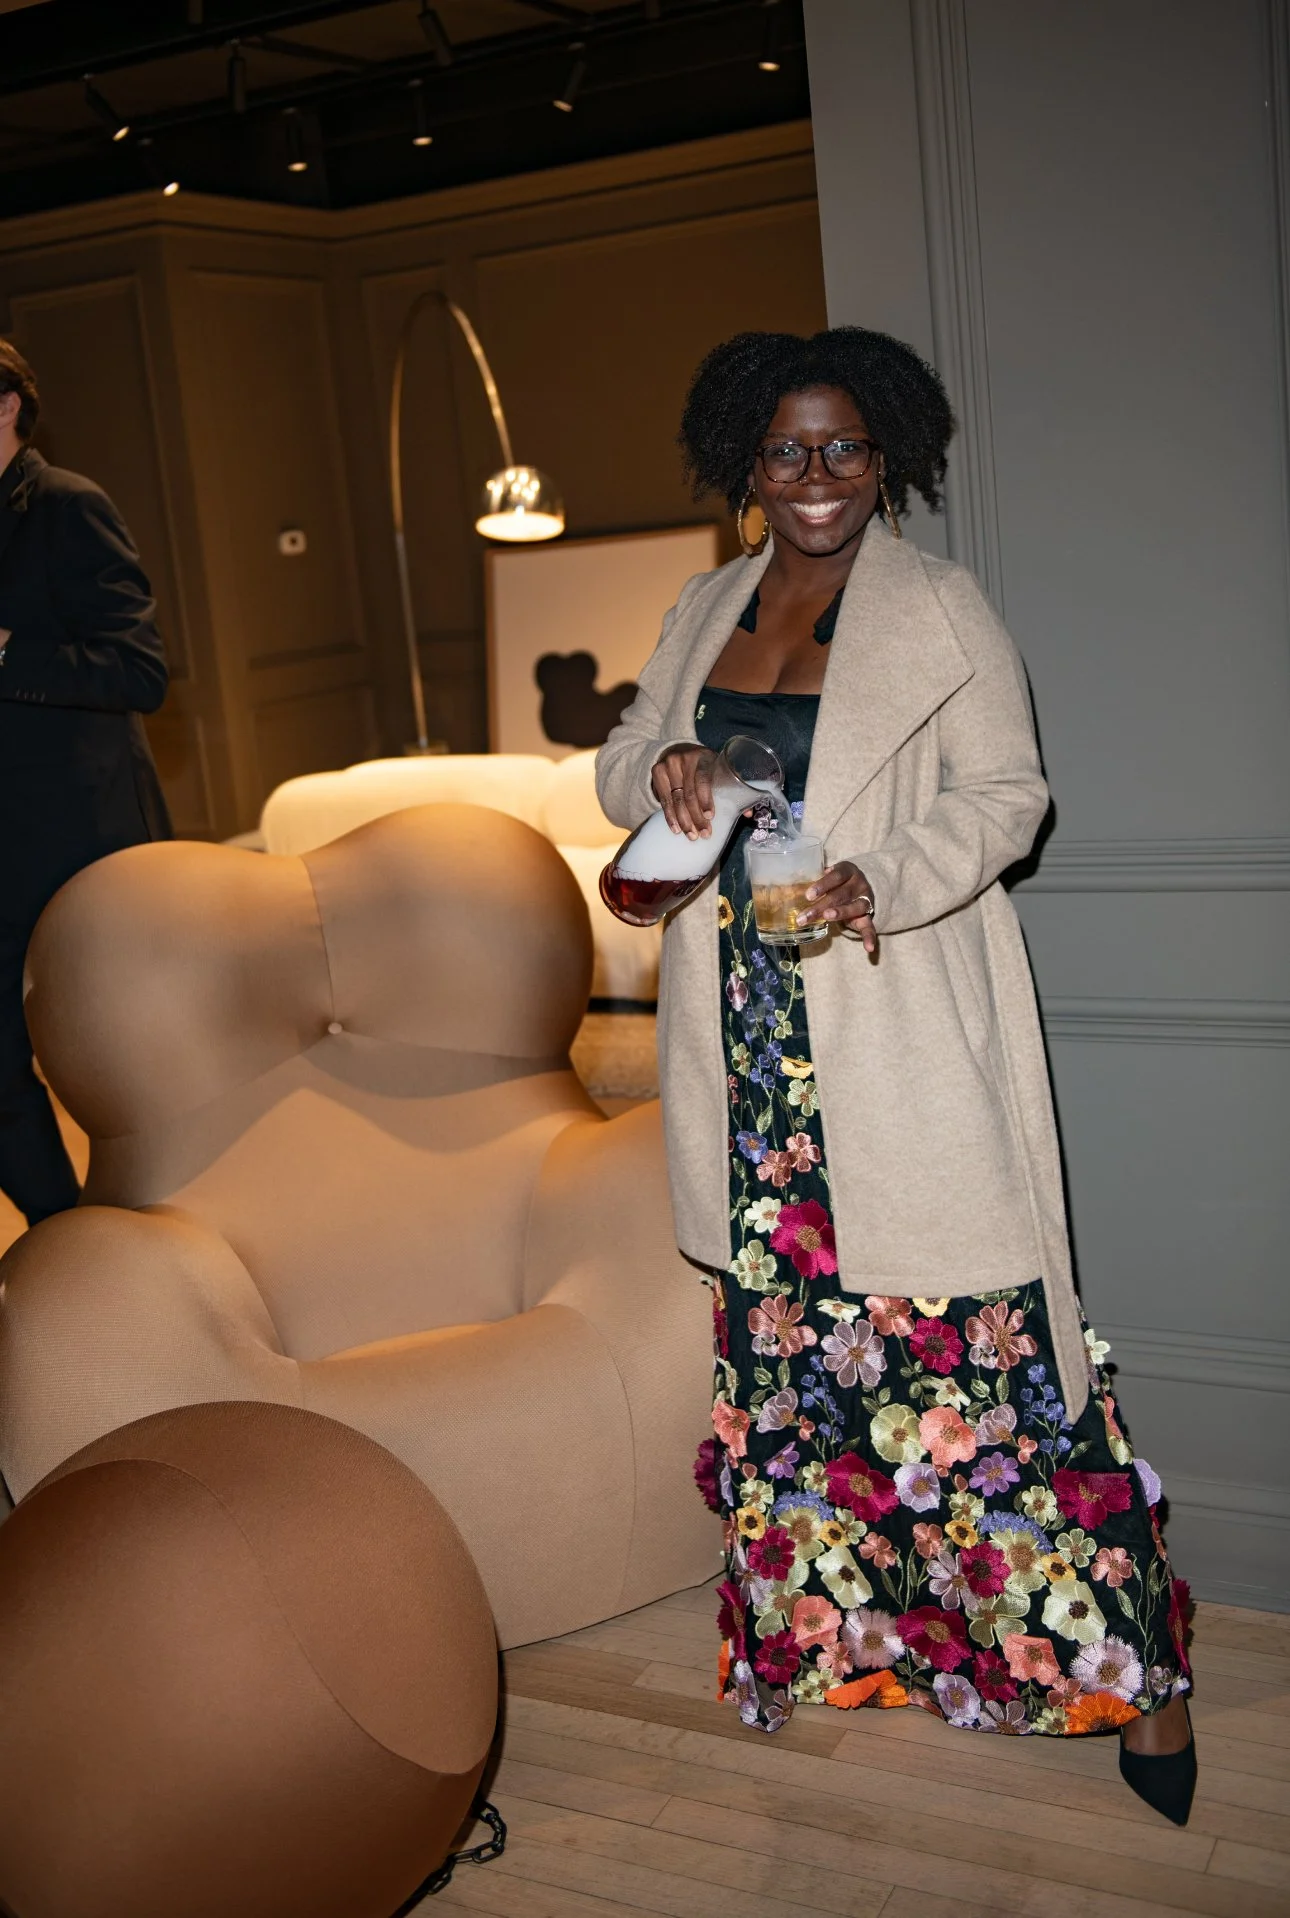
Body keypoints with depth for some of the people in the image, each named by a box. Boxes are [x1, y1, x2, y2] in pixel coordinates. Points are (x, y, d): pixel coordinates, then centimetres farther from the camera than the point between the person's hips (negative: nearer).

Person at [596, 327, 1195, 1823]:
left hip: (903, 1034, -5)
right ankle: (827, 1611, 30)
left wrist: (886, 880, -21)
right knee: (782, 1313, 11)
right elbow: (620, 762, 18)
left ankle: (1123, 1657, 6)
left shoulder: (942, 610, -1)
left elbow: (1006, 790, -3)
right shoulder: (704, 610, 14)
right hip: (751, 1027, 5)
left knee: (969, 1329, -6)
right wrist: (660, 771, -7)